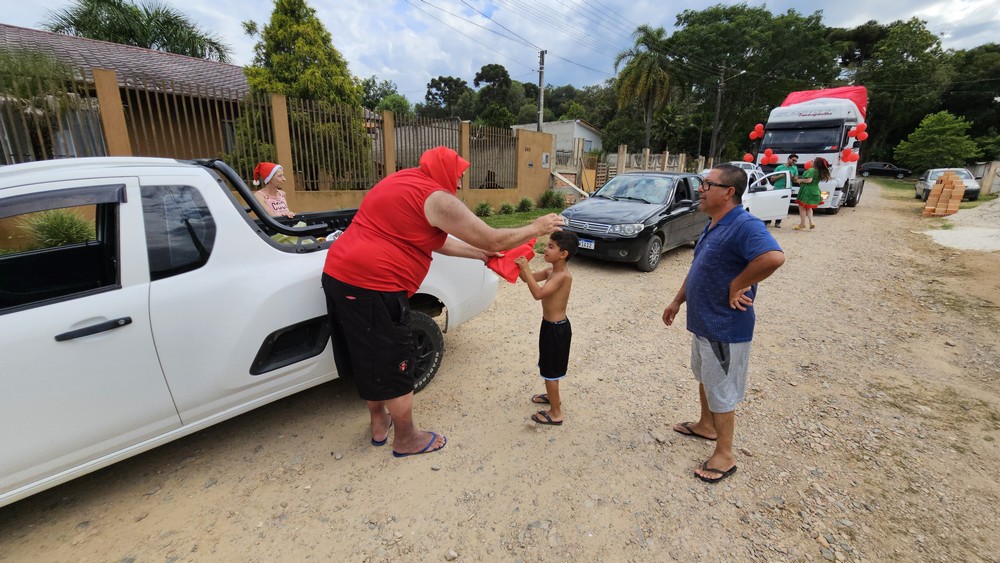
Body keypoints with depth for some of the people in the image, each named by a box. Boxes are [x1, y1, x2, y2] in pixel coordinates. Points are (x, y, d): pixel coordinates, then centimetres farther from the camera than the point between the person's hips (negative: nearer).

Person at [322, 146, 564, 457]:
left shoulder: (404, 182, 19)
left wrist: (481, 254, 24)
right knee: (394, 365, 7)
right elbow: (493, 239, -8)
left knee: (368, 358, 22)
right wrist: (535, 228, 8)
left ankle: (379, 423, 40)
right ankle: (406, 439, 26)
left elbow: (436, 241, 22)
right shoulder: (437, 198, -10)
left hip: (337, 274, 10)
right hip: (372, 286, -10)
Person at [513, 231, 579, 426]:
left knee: (550, 371, 3)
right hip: (552, 325, 9)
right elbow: (528, 278, 7)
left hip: (556, 328, -9)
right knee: (550, 367, 25)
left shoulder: (563, 276, -25)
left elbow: (538, 293, -36)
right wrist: (519, 265, -12)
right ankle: (553, 397, 45)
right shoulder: (550, 271, 3)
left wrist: (525, 268, -34)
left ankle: (555, 413, 17)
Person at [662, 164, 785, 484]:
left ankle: (724, 457, 24)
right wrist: (677, 301, 16)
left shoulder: (745, 226, -24)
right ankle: (706, 426, 47)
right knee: (705, 379, 26)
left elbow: (774, 257, -42)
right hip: (702, 323, 10)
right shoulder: (713, 226, 7)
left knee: (722, 393, 5)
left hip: (725, 329, -10)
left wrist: (737, 286, -29)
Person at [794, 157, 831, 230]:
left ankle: (802, 224, 7)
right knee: (808, 208, 21)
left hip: (807, 191, -8)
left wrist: (800, 180, -12)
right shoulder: (821, 172, 10)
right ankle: (811, 223, 10)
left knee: (802, 207, 3)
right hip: (815, 191, 9)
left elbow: (809, 180, -24)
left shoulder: (812, 170, -17)